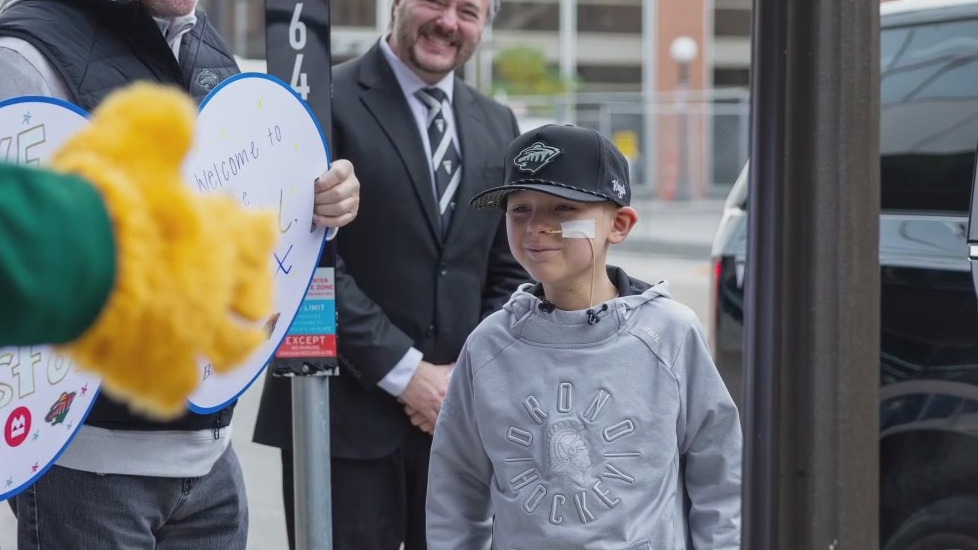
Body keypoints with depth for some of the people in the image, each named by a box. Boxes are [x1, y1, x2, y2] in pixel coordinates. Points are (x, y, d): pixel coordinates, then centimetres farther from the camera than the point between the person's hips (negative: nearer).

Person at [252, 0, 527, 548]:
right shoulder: (326, 100, -5)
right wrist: (405, 372, -13)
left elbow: (509, 274, 15)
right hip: (347, 414, -5)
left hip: (459, 416, 5)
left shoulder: (497, 126, 14)